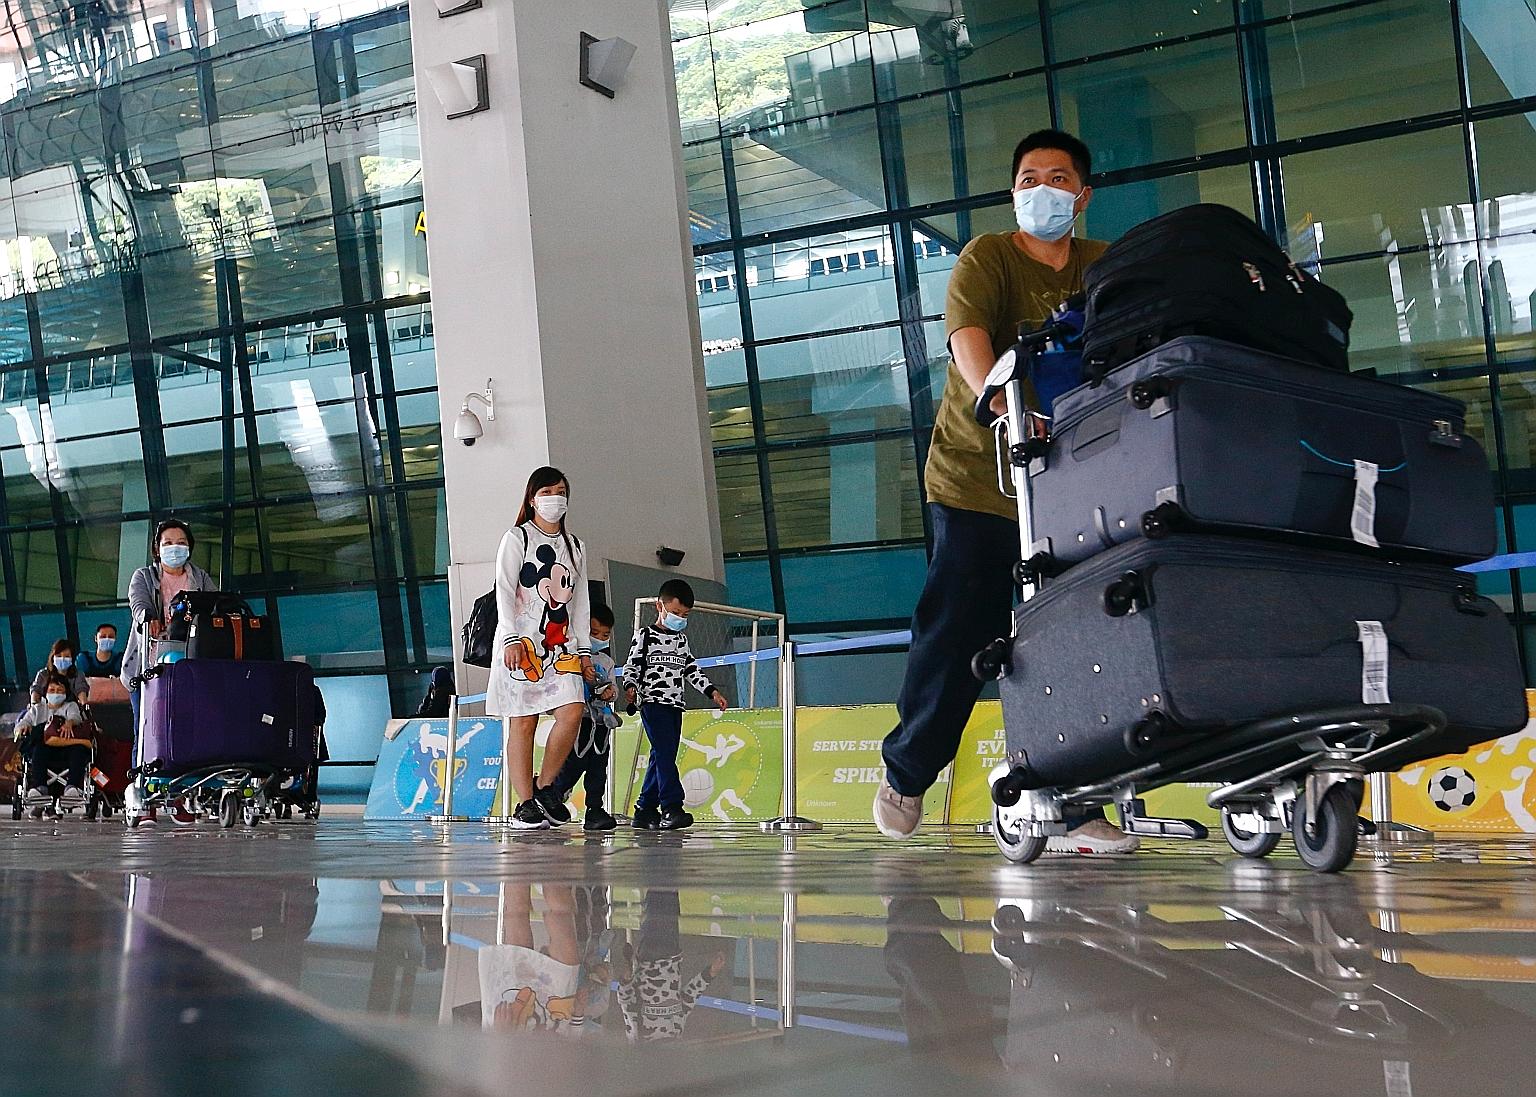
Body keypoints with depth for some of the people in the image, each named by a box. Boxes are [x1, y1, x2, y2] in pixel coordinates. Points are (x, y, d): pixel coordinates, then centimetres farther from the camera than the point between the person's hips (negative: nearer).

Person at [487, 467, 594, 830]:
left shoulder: (575, 546, 19)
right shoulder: (516, 538, 3)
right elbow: (504, 591, -5)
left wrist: (584, 650, 13)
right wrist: (511, 639, -16)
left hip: (561, 645, 5)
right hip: (522, 641, -4)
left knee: (572, 711, -14)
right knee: (523, 722, -4)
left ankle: (545, 786, 2)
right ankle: (526, 804, 1)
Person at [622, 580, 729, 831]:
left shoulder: (682, 640, 20)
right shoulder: (645, 636, 2)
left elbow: (692, 671, 23)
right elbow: (631, 666, -2)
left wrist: (713, 692, 14)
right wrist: (630, 686, -21)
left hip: (675, 706, 7)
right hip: (652, 702, -7)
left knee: (664, 757, 5)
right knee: (664, 752, -18)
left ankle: (645, 810, 12)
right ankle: (671, 808, -26)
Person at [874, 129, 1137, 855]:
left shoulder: (1106, 270, 10)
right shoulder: (987, 258, 0)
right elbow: (968, 338, -18)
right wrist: (1003, 407, -36)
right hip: (977, 474, -3)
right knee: (955, 633, -2)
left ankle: (1068, 810, 2)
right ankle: (904, 774, 19)